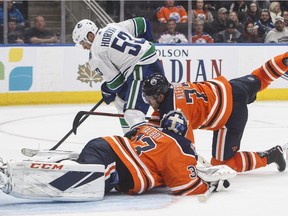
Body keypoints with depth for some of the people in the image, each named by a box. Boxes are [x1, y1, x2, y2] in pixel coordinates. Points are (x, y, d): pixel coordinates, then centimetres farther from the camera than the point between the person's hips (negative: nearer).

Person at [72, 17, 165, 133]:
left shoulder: (95, 54, -7)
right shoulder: (112, 27, 15)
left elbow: (114, 80, -4)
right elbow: (142, 23, 16)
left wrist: (108, 91, 17)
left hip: (142, 70, -10)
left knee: (132, 114, -20)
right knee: (120, 101, 25)